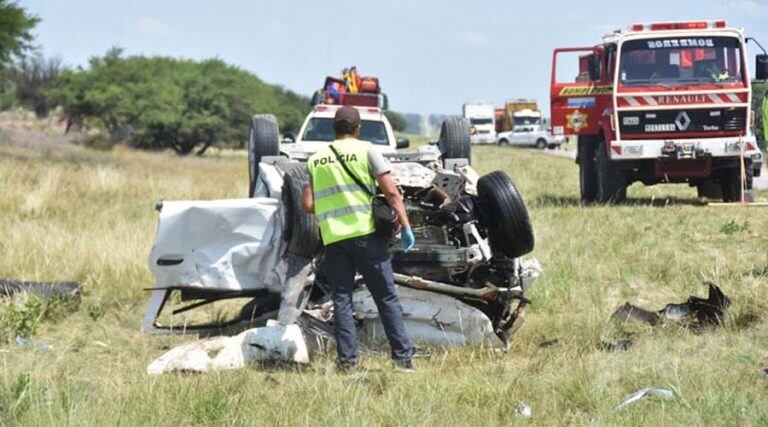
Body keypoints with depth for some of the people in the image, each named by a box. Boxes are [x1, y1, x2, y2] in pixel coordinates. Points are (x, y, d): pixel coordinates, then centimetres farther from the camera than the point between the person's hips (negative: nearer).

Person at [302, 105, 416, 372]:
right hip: (366, 232, -2)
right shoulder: (365, 150, 1)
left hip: (332, 238, 2)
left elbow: (307, 205, 6)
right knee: (386, 298, 3)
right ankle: (403, 357, 2)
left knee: (341, 300, 7)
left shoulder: (315, 160, 10)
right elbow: (391, 192, -5)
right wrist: (405, 225, -2)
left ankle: (347, 360, 1)